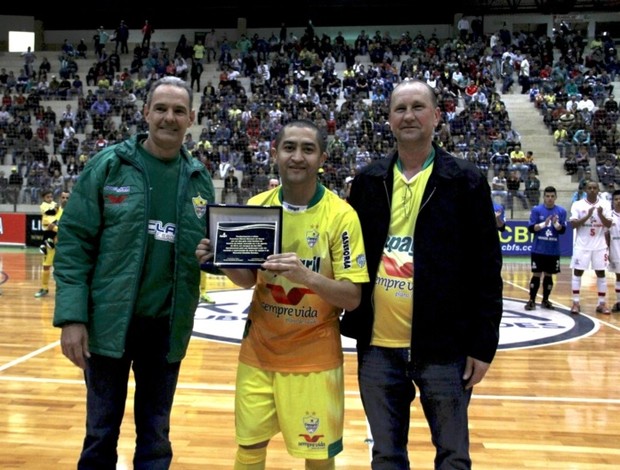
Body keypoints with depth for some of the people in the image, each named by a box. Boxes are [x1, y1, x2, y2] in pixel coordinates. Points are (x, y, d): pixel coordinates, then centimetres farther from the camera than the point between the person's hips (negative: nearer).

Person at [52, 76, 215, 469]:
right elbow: (74, 242, -7)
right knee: (101, 432, 13)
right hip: (109, 322, -2)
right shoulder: (108, 165, -5)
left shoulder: (199, 179, 4)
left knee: (156, 436, 16)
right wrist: (71, 316, -13)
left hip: (167, 327, 3)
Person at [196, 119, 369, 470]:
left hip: (314, 355, -3)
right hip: (260, 349, 3)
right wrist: (224, 261, -15)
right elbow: (248, 278, 6)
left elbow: (352, 297, -15)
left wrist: (305, 275, -32)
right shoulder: (257, 205, -2)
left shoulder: (341, 215, -14)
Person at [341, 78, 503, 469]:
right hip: (377, 344, 3)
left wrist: (484, 344, -7)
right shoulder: (368, 180, 6)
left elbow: (486, 269, -4)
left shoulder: (467, 181, -3)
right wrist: (348, 325, 6)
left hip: (444, 346, -3)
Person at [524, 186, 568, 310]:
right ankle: (532, 300, 9)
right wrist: (543, 224, -21)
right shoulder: (536, 209, -3)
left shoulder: (561, 211, 3)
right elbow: (531, 228, -7)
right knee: (536, 275, 0)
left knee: (549, 275, 10)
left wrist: (556, 224, -21)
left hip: (554, 251, 2)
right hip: (538, 250, -2)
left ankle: (545, 300, 21)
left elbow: (563, 230, -2)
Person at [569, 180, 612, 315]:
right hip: (582, 245, -2)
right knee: (577, 272, -1)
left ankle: (602, 304, 12)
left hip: (599, 245, 2)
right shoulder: (578, 205, -3)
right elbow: (573, 224, -11)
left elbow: (609, 225, -3)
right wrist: (587, 216, -22)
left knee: (601, 273, 5)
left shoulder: (605, 205, 3)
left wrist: (601, 215, -20)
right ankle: (576, 303, 7)